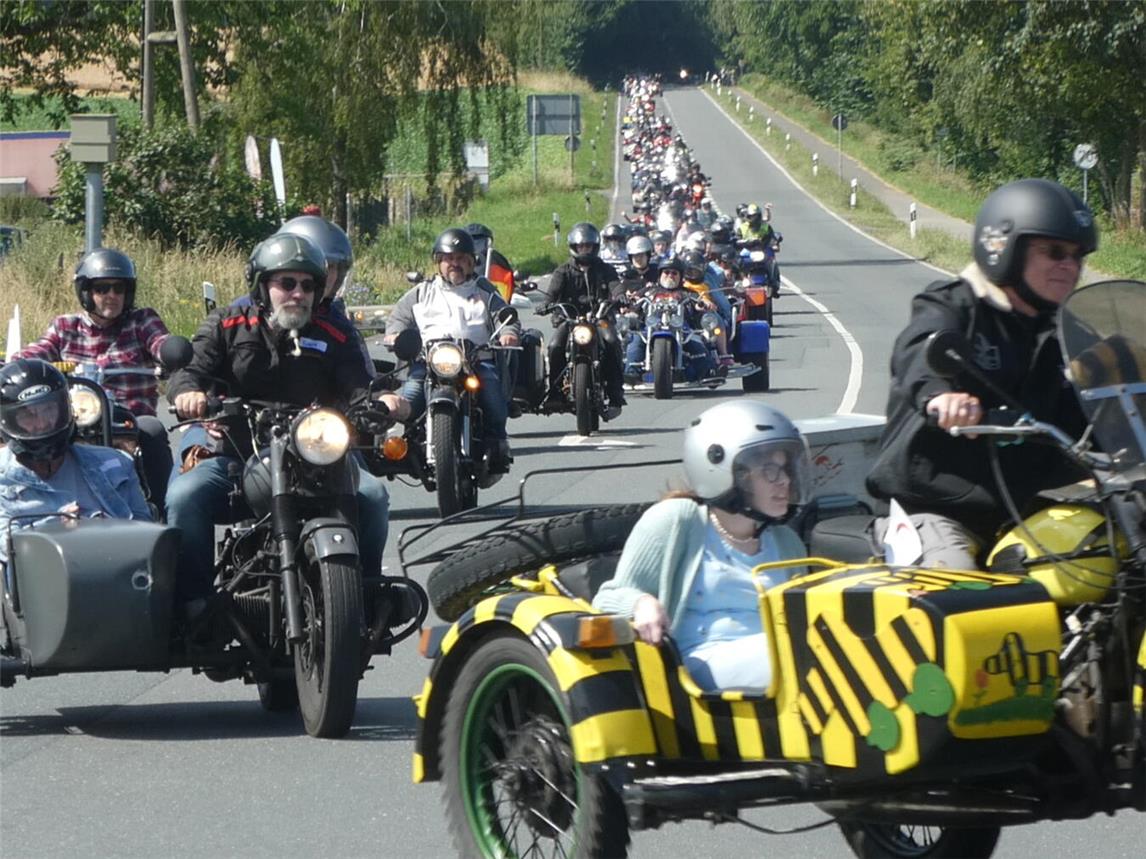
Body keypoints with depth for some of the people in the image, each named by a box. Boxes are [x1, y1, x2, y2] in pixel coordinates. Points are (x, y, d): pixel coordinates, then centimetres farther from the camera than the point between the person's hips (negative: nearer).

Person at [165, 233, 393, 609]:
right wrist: (187, 392, -29)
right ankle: (192, 601, -21)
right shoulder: (226, 327, 9)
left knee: (371, 494, -22)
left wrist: (379, 402, -22)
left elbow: (357, 388, 3)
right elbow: (190, 368, -3)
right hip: (230, 458, -1)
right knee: (183, 497, -30)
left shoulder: (332, 339, 14)